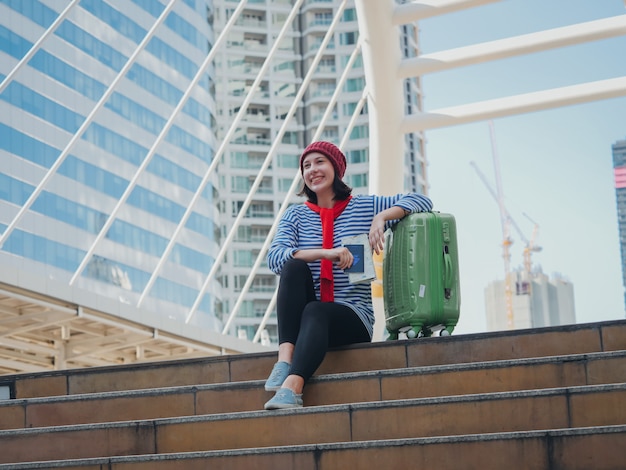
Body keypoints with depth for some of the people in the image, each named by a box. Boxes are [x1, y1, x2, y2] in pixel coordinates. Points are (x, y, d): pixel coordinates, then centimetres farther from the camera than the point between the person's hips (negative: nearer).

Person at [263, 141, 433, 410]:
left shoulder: (364, 206, 8)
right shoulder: (296, 215, 10)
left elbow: (421, 201, 0)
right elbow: (274, 257, -9)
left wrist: (382, 216, -17)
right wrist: (327, 253, -24)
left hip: (354, 317, -2)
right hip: (304, 315, 2)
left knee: (316, 312, -34)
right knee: (294, 266, -25)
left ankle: (292, 387, -55)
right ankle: (285, 358, -37)